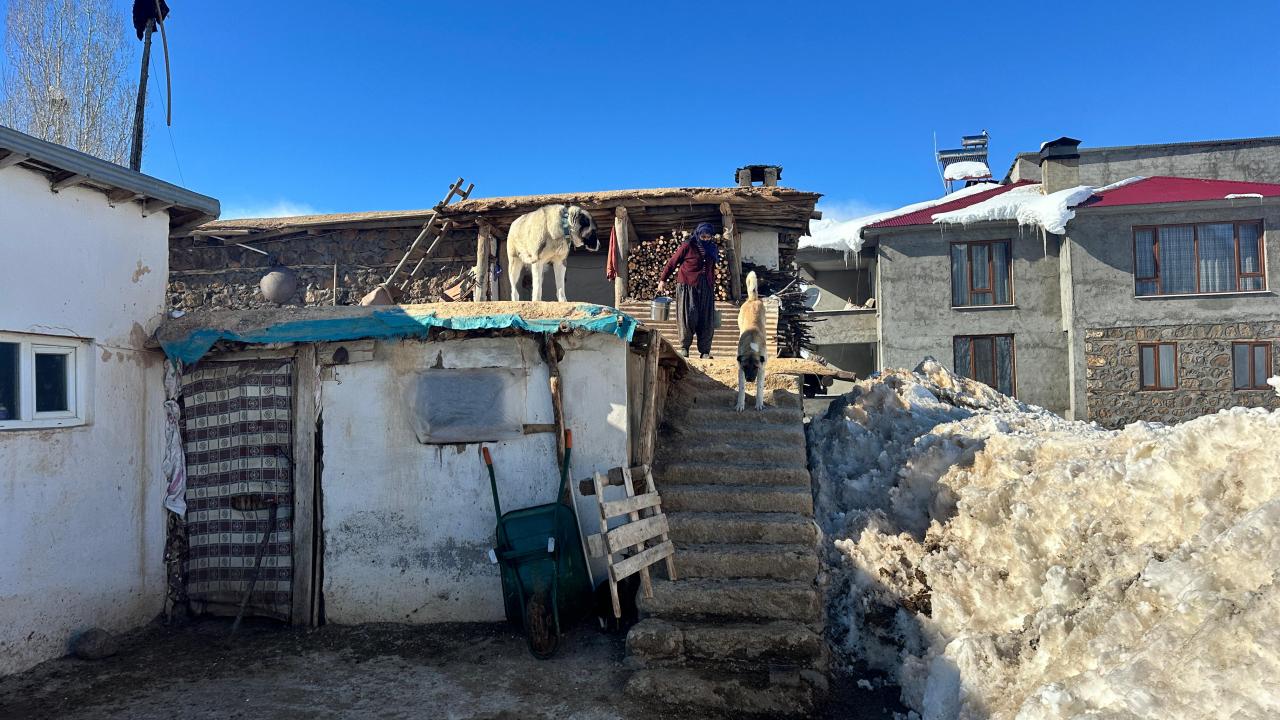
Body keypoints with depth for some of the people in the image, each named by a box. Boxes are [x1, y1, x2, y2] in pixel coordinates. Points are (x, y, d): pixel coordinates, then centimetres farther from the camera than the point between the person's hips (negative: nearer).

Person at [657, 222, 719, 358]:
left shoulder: (712, 249, 13)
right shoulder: (687, 246, -3)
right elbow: (672, 263, 0)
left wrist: (712, 286, 16)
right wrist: (662, 280, -4)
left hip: (706, 288, 5)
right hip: (687, 286, -4)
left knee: (707, 320, 1)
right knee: (688, 317, -7)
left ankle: (705, 351, 5)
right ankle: (684, 348, 6)